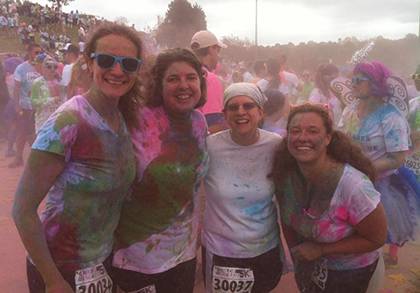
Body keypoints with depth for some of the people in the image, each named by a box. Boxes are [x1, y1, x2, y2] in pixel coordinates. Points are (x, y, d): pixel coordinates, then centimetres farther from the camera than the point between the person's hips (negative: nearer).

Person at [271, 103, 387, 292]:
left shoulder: (352, 185, -34)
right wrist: (297, 254, 6)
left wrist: (321, 250, -23)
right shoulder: (285, 174, -18)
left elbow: (376, 239, -21)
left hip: (348, 272, -4)